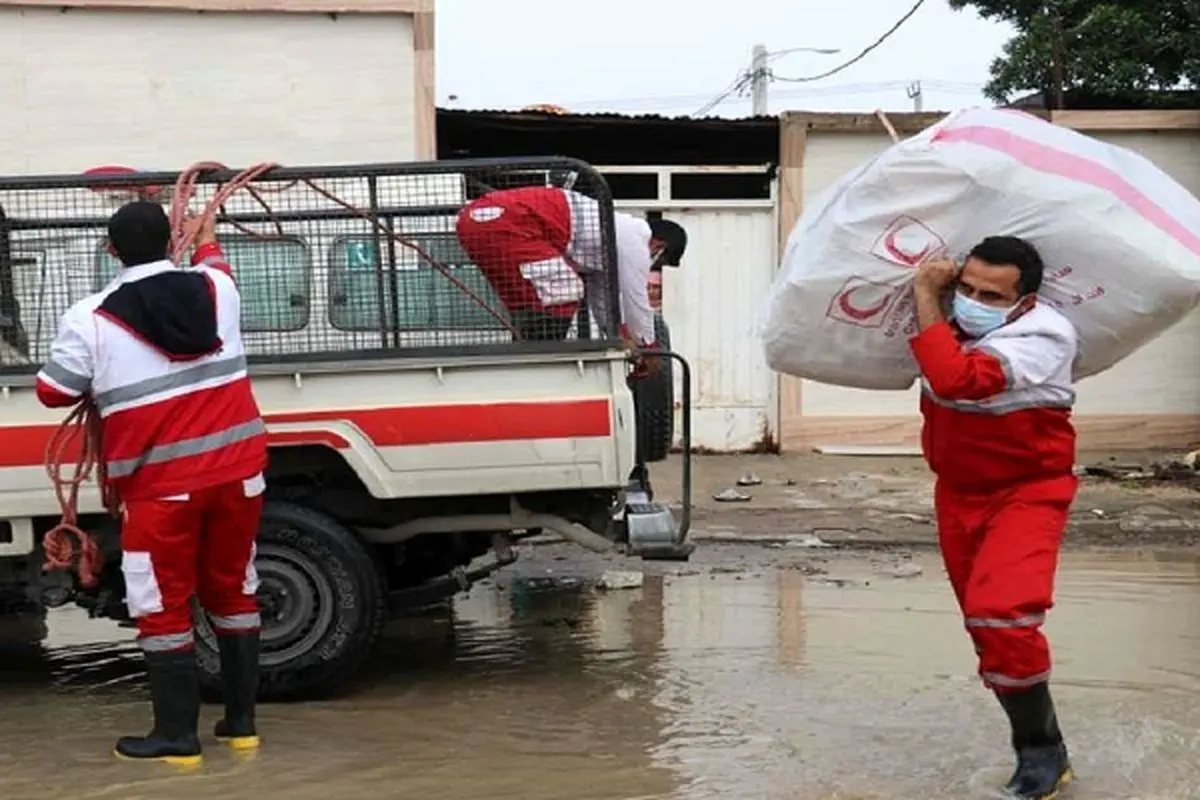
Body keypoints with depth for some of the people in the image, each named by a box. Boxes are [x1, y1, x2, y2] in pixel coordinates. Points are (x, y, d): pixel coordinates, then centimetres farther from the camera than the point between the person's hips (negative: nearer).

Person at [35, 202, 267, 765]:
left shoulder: (90, 318, -8)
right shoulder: (214, 286, 3)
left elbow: (53, 392, 3)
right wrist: (207, 241, 49)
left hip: (161, 485, -4)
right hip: (236, 471, 4)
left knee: (163, 606, 6)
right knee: (232, 591, 15)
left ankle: (177, 735, 9)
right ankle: (241, 722, 22)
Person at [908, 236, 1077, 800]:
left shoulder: (1043, 339, -27)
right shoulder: (952, 323, -6)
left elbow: (955, 378, -42)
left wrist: (925, 296, -33)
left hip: (1026, 493, -7)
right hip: (957, 493, 7)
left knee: (1002, 618, -25)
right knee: (984, 623, 13)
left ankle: (1042, 751, -5)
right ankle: (1039, 749, 31)